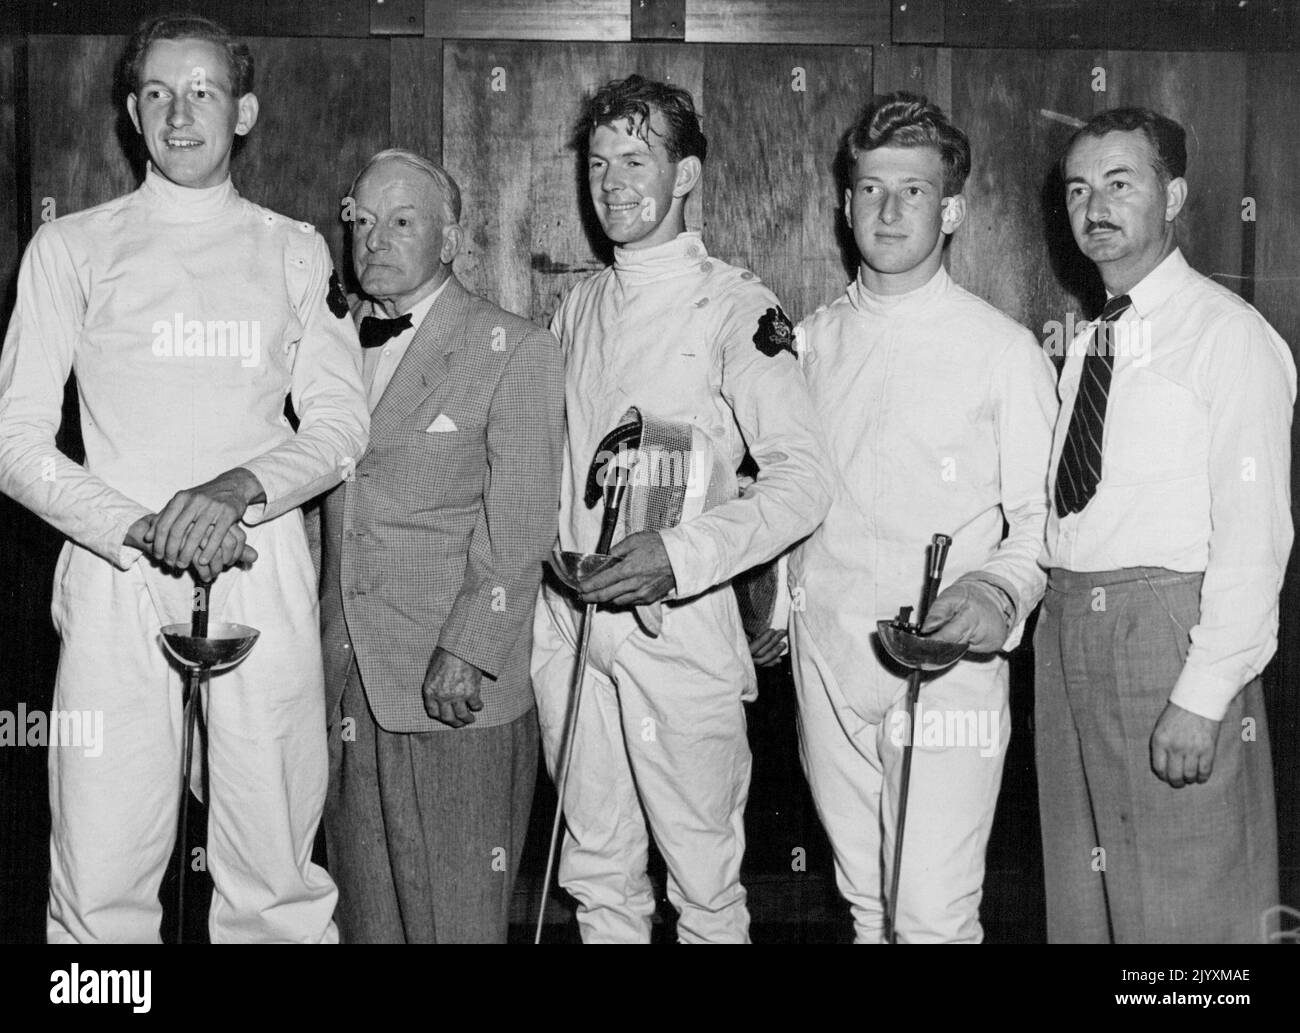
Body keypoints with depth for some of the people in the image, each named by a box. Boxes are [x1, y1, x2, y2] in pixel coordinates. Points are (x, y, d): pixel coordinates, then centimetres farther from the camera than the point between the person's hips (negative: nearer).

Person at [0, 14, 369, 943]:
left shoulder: (295, 253, 15)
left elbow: (341, 422, 9)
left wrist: (240, 489, -12)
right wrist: (141, 529, -11)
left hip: (261, 566, 1)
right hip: (116, 565, -1)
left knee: (276, 874, 0)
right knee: (102, 878, -4)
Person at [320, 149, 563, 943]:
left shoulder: (516, 351, -2)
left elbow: (518, 527, -9)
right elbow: (324, 510, 13)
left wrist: (466, 655, -16)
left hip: (458, 690, -5)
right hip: (345, 687, 5)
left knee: (456, 914, 1)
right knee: (364, 908, 11)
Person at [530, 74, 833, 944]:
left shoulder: (733, 303, -7)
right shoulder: (579, 308, 13)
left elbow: (804, 480, -13)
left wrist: (679, 554, -24)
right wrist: (546, 590, 10)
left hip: (679, 628, -5)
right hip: (569, 625, 6)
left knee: (705, 881, 4)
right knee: (598, 875, 14)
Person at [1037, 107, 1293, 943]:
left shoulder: (1230, 336, -8)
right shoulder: (1086, 342, 15)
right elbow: (1067, 512, 13)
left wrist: (1202, 696, -18)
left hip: (1171, 629, -7)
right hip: (1069, 625, 7)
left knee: (1184, 904, 2)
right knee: (1082, 890, 15)